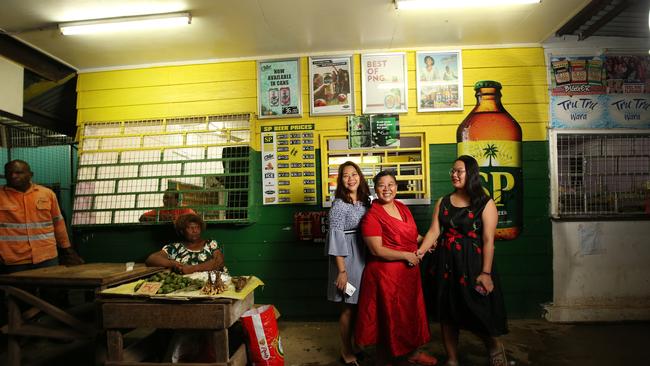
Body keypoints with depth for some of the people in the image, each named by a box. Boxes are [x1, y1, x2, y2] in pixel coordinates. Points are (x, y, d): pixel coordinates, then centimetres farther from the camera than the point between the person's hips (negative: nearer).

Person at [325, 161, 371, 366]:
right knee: (348, 307, 5)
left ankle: (357, 345, 33)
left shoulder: (365, 200, 7)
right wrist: (341, 271, -17)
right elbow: (336, 239, -15)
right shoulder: (339, 204, -12)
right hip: (348, 258, -6)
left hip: (364, 257, 6)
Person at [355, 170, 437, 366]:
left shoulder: (402, 207, 5)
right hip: (385, 273, -7)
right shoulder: (371, 216, -17)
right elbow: (377, 250, -21)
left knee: (410, 312, 20)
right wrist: (406, 256, -18)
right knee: (388, 316, 6)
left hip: (409, 271, 7)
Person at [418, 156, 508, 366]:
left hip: (472, 265, -4)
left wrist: (486, 272, -15)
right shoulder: (443, 202, 7)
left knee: (476, 312, 3)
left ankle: (495, 347, 35)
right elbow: (434, 231, -2)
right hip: (446, 264, 4)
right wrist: (420, 251, -17)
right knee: (447, 313, 10)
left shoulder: (485, 203, -5)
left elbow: (488, 240, -10)